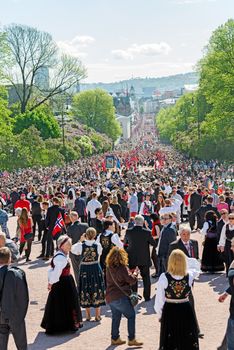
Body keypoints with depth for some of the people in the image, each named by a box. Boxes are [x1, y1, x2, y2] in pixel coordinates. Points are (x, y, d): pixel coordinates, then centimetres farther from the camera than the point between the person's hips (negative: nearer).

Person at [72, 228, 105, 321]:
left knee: (85, 292, 11)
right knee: (97, 291, 10)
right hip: (96, 270, 0)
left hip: (84, 270, 0)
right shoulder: (98, 245, -12)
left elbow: (73, 249, 5)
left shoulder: (80, 245, -12)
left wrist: (80, 241, 4)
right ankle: (97, 316, 14)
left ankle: (88, 316, 16)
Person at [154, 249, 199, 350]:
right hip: (186, 311, 1)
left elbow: (159, 300, -9)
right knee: (188, 342, 15)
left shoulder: (164, 277, -17)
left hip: (169, 311, -1)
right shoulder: (190, 276, -13)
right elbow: (196, 271, 14)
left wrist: (159, 314, 7)